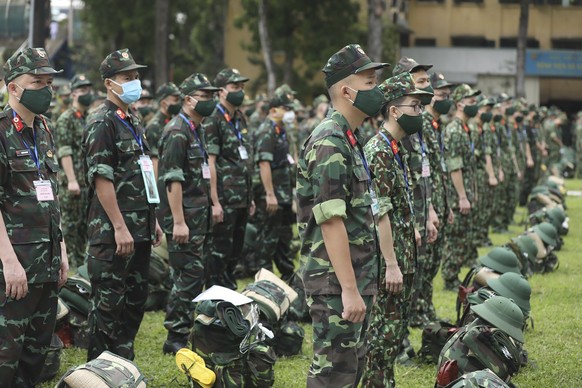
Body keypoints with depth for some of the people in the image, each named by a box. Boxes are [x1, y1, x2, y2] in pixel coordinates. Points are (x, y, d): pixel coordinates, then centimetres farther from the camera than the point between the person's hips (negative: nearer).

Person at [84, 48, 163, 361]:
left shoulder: (133, 122, 17)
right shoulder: (102, 123, -11)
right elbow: (102, 179, -18)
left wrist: (153, 220, 20)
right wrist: (119, 227, -21)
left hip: (139, 230, 9)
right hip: (113, 233, -9)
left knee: (136, 299, 13)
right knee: (108, 304, -4)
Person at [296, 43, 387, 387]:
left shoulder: (351, 140, 15)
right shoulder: (329, 143, -17)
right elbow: (332, 222, -22)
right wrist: (349, 289, -24)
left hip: (357, 279, 10)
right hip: (336, 281, -10)